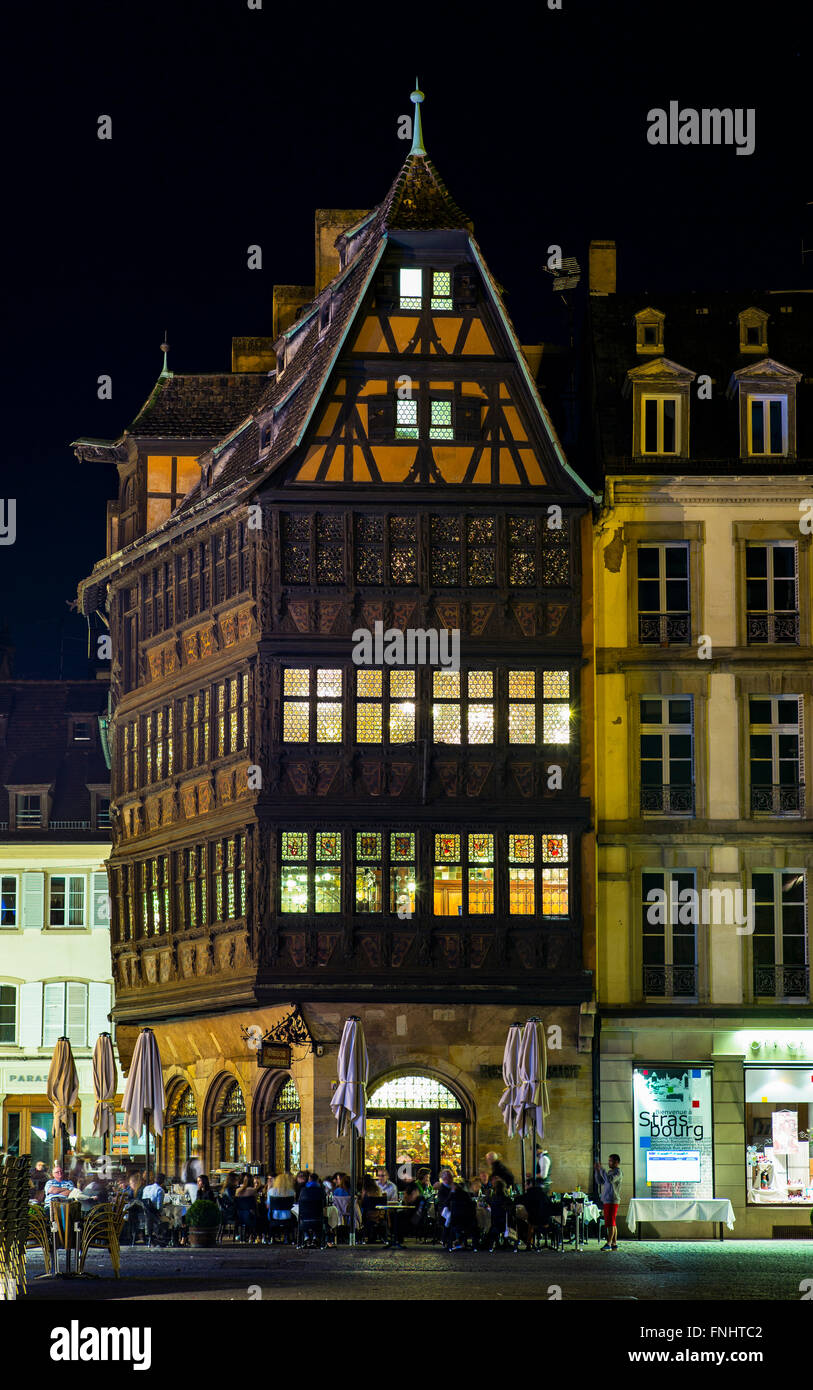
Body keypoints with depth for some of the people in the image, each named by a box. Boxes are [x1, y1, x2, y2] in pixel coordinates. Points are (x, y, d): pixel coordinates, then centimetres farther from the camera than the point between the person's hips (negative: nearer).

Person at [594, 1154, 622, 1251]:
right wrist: (597, 1170, 10)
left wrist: (601, 1169, -20)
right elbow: (601, 1181, 22)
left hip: (612, 1201, -9)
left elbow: (610, 1179, -26)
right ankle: (614, 1243, 13)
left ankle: (608, 1243, -12)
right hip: (607, 1201, 9)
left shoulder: (617, 1172, -9)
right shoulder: (610, 1171, 19)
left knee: (611, 1223, -10)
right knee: (612, 1223, 10)